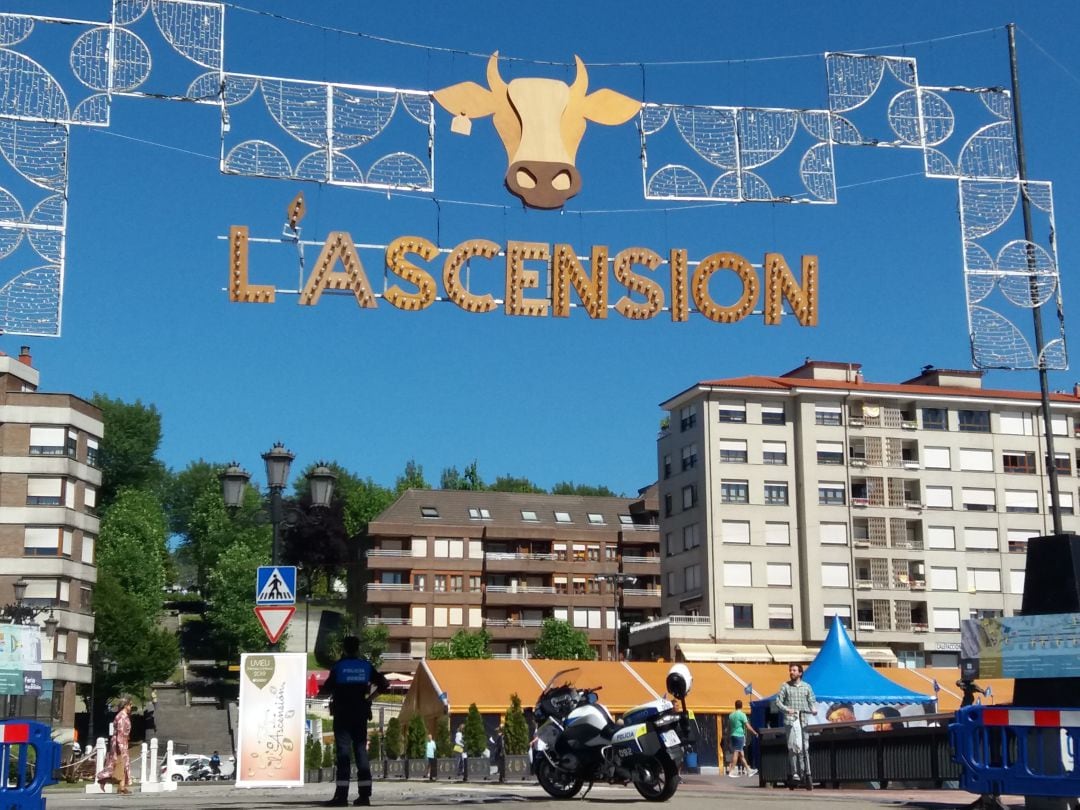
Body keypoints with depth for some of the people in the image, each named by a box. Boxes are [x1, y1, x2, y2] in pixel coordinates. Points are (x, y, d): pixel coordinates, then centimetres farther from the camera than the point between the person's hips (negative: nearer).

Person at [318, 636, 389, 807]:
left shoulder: (338, 666, -5)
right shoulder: (366, 666, 5)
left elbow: (327, 689, -7)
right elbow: (384, 684, 4)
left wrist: (320, 690, 14)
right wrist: (370, 697, 10)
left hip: (342, 715, -3)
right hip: (361, 715, 3)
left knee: (343, 753, -4)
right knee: (361, 751, 6)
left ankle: (341, 794, -9)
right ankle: (364, 795, 4)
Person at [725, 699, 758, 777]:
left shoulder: (731, 715, 11)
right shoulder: (742, 714, -9)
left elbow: (728, 727, 16)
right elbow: (748, 727, -12)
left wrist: (729, 735, 23)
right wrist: (755, 733, -2)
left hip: (733, 735, 7)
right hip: (739, 735, -7)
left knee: (741, 754, 11)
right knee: (736, 753, -7)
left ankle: (748, 770, 19)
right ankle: (731, 771, -10)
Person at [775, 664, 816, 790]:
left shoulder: (807, 687, 13)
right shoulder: (785, 686, 8)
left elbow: (812, 701, 11)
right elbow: (778, 701, 3)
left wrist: (814, 709, -11)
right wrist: (786, 709, -15)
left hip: (804, 719, 2)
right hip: (790, 719, -2)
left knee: (804, 747, 0)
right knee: (793, 746, -7)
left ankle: (805, 773, 3)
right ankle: (795, 774, -5)